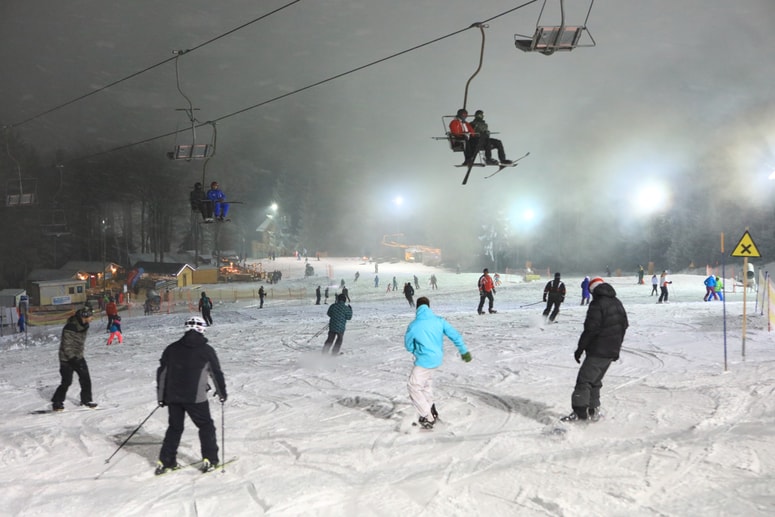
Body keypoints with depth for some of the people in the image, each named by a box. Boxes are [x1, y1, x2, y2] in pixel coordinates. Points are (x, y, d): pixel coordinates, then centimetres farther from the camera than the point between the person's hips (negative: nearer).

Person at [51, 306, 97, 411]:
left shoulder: (85, 326, -2)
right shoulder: (70, 328, -26)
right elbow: (67, 346, -22)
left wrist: (79, 355, 16)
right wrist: (73, 359, -24)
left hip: (78, 356, 7)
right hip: (67, 358, -7)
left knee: (86, 378, 4)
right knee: (67, 381, -3)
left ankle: (86, 399, 19)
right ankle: (56, 402, 15)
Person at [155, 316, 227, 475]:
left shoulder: (171, 349, 7)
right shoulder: (206, 350, -3)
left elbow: (161, 372, 10)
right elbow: (216, 373, 2)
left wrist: (161, 396, 19)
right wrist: (222, 393, 16)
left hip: (173, 396, 4)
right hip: (196, 398, -4)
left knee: (174, 427, 19)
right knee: (206, 426, 11)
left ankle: (165, 462, 20)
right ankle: (209, 460, 10)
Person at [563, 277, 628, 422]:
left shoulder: (597, 304, -16)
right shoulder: (617, 303, 11)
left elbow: (590, 329, -20)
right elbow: (624, 325, 19)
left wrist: (580, 349, -11)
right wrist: (617, 349, 25)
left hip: (597, 351, -9)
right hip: (611, 352, 9)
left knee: (584, 379, -5)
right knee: (595, 380, 18)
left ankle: (580, 411, -8)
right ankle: (594, 410, 20)